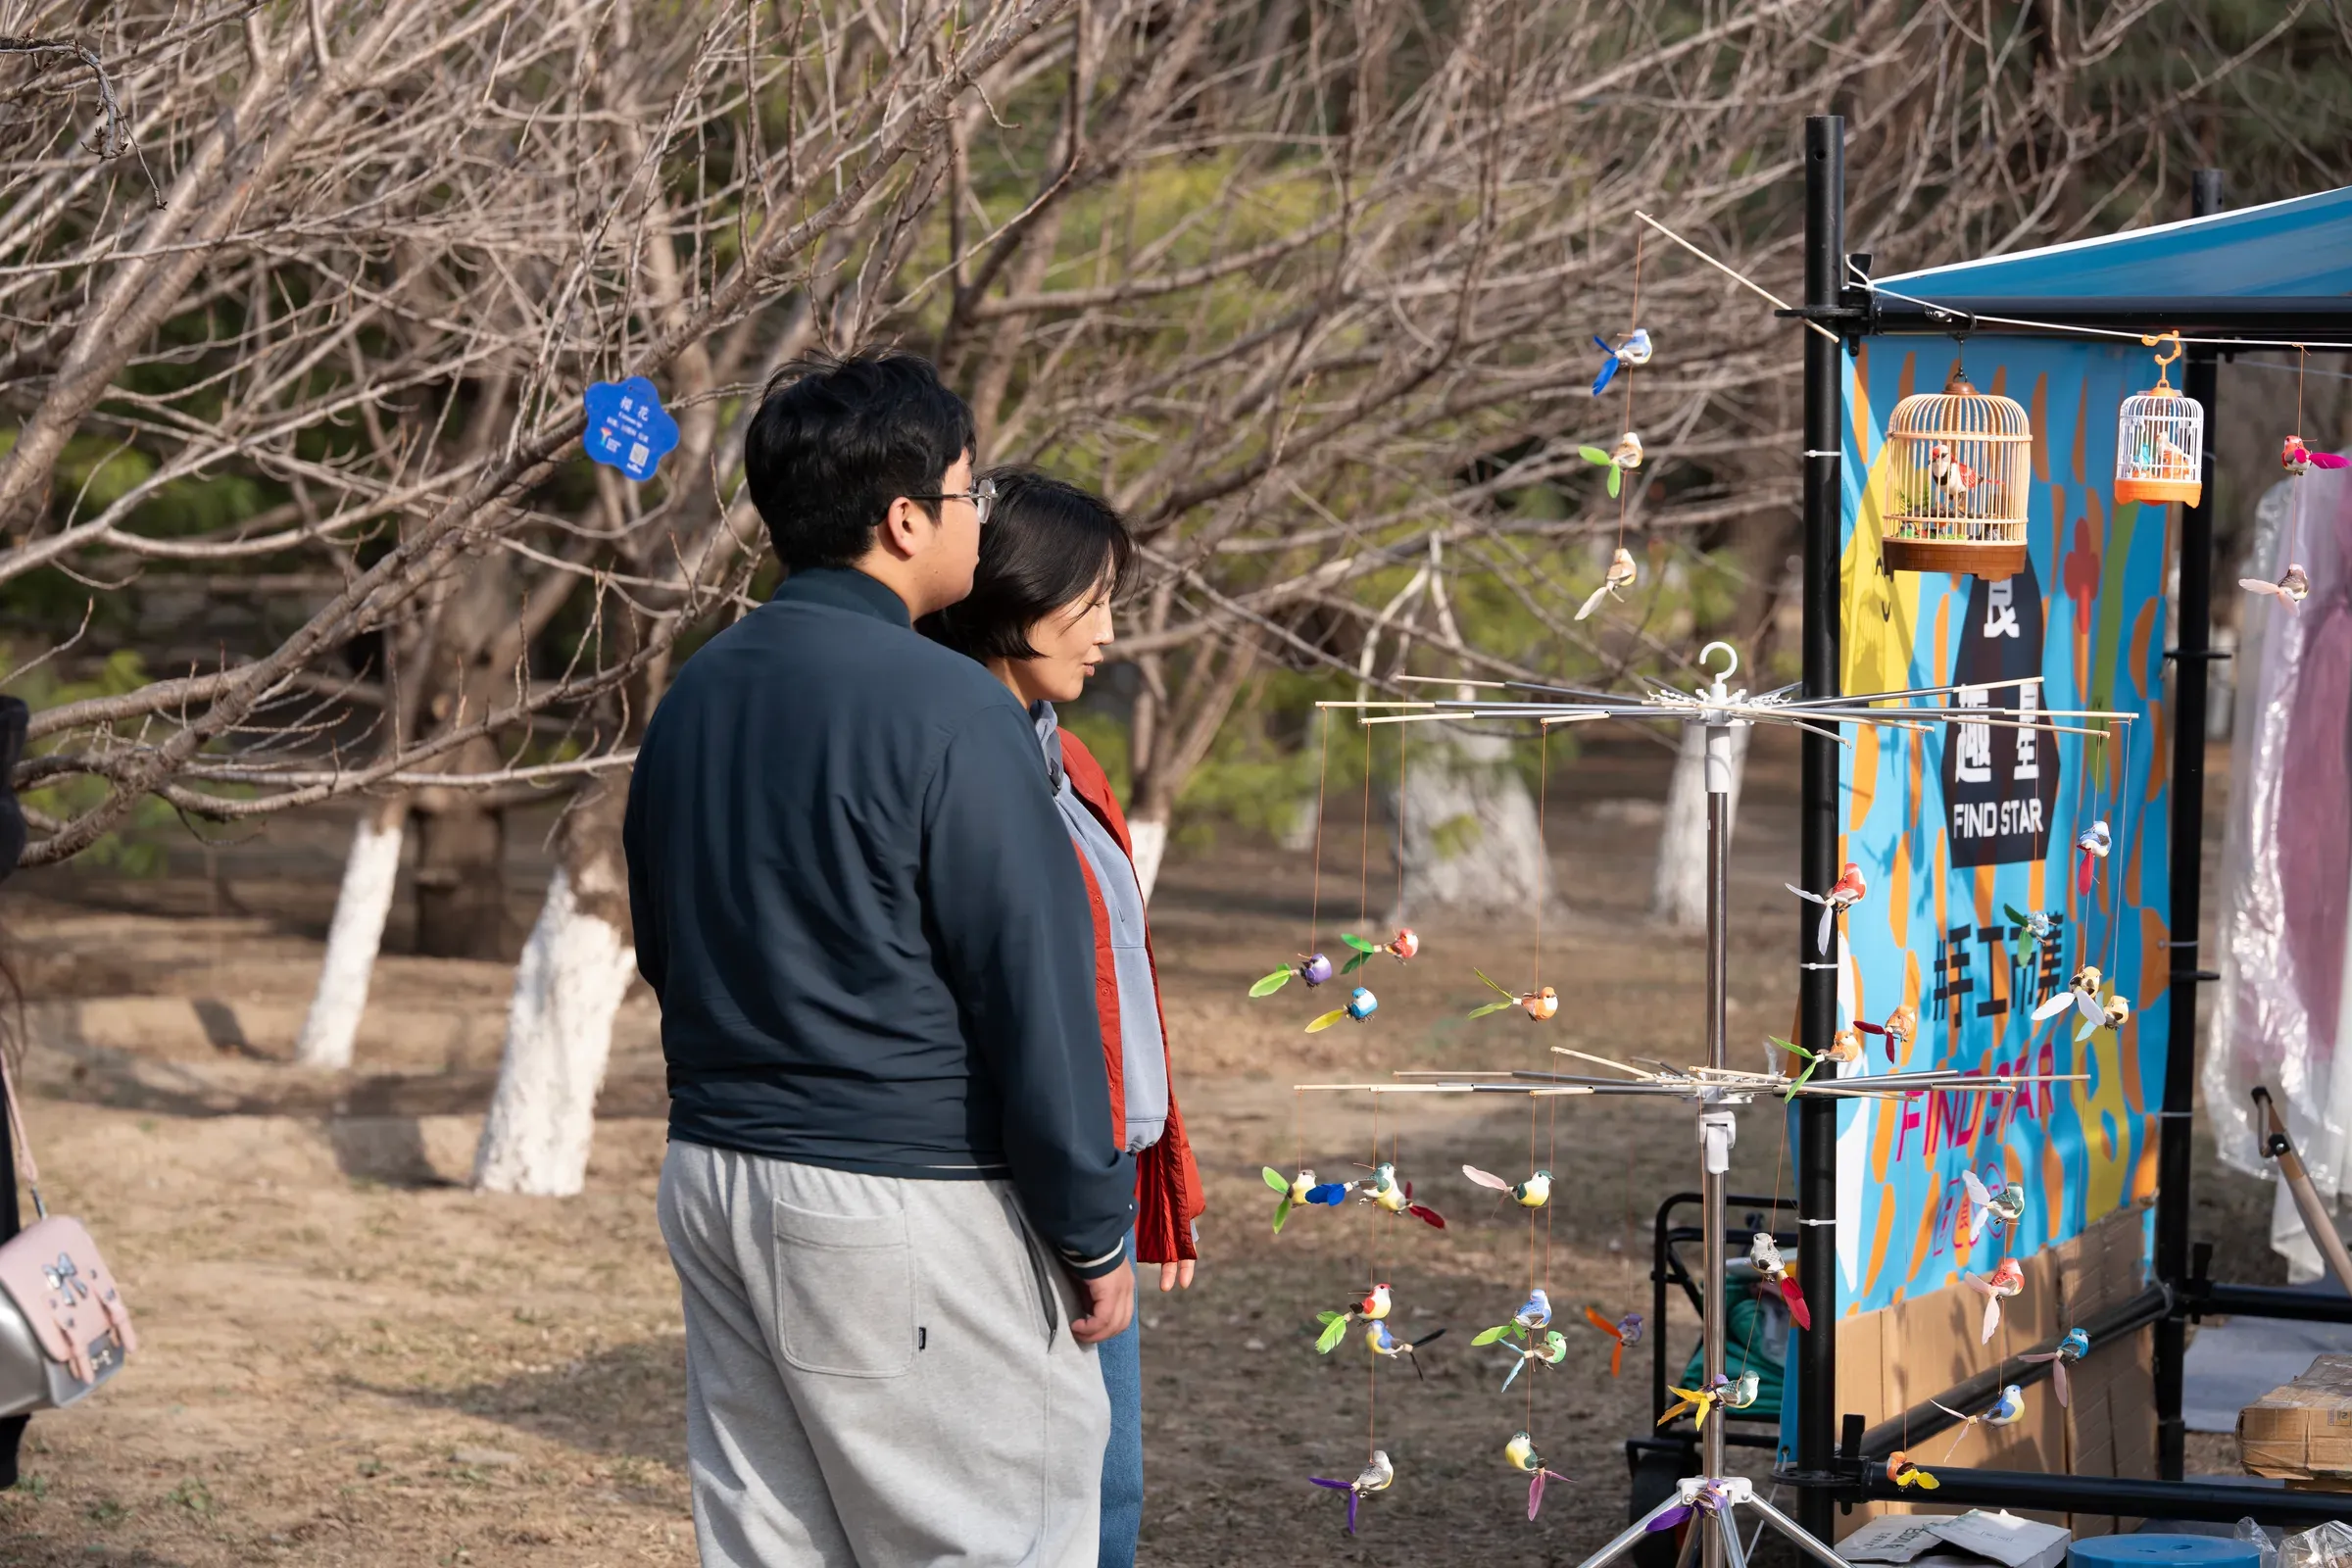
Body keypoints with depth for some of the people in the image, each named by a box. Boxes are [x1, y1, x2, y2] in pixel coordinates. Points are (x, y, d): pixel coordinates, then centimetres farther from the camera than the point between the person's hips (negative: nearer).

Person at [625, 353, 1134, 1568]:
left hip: (715, 1185, 8)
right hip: (906, 1204, -8)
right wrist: (1094, 1236, -8)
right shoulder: (950, 714, -15)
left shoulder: (693, 697, 10)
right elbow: (1036, 995, -15)